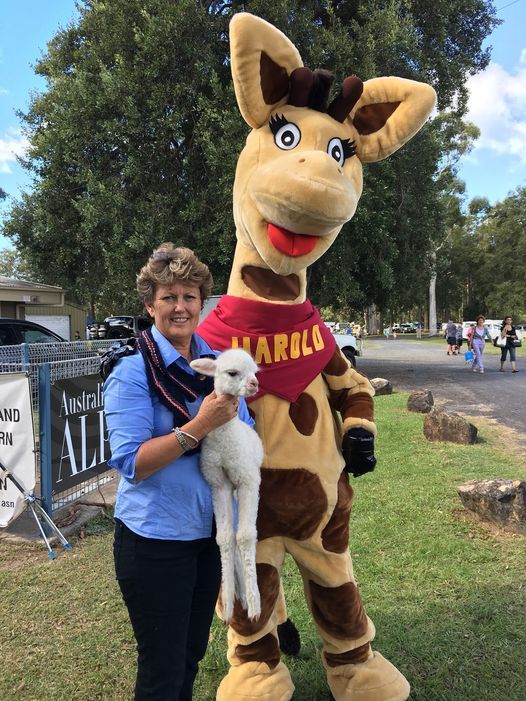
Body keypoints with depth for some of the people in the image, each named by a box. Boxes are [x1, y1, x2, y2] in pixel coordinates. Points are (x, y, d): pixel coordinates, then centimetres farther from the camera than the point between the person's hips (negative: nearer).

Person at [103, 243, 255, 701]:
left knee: (192, 655, 23)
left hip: (212, 530, 5)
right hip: (156, 539, -5)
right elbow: (131, 463, -20)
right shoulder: (133, 373, -14)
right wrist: (198, 426, -28)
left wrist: (230, 420, -12)